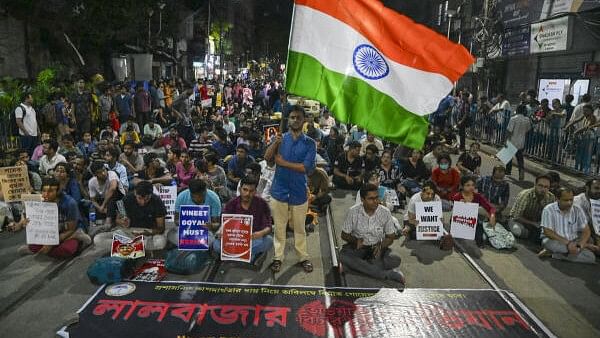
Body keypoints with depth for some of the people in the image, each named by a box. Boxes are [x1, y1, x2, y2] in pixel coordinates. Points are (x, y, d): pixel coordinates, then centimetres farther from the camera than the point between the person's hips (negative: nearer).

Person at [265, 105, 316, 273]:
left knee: (299, 227, 13)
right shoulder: (280, 138, 2)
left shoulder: (309, 143, -3)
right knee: (279, 227, 11)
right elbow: (267, 157, -13)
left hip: (299, 192, -1)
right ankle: (278, 257, 23)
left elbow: (307, 168, -14)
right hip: (279, 190, 1)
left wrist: (283, 162, -12)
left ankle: (303, 257, 25)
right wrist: (275, 143, -31)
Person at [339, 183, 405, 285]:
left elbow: (390, 237, 0)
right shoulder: (353, 212, -11)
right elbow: (344, 234, -1)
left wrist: (381, 246, -21)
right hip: (358, 246, 0)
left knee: (395, 260, -28)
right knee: (343, 256, -34)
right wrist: (355, 240, -23)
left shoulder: (385, 212, -9)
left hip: (377, 247, 0)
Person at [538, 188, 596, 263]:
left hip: (573, 243, 4)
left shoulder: (578, 210, 2)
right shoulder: (548, 210, -9)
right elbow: (548, 232, -14)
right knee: (548, 242, -39)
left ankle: (553, 252, -14)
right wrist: (567, 243, -21)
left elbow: (586, 231, 1)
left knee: (591, 257, -23)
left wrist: (580, 245, -19)